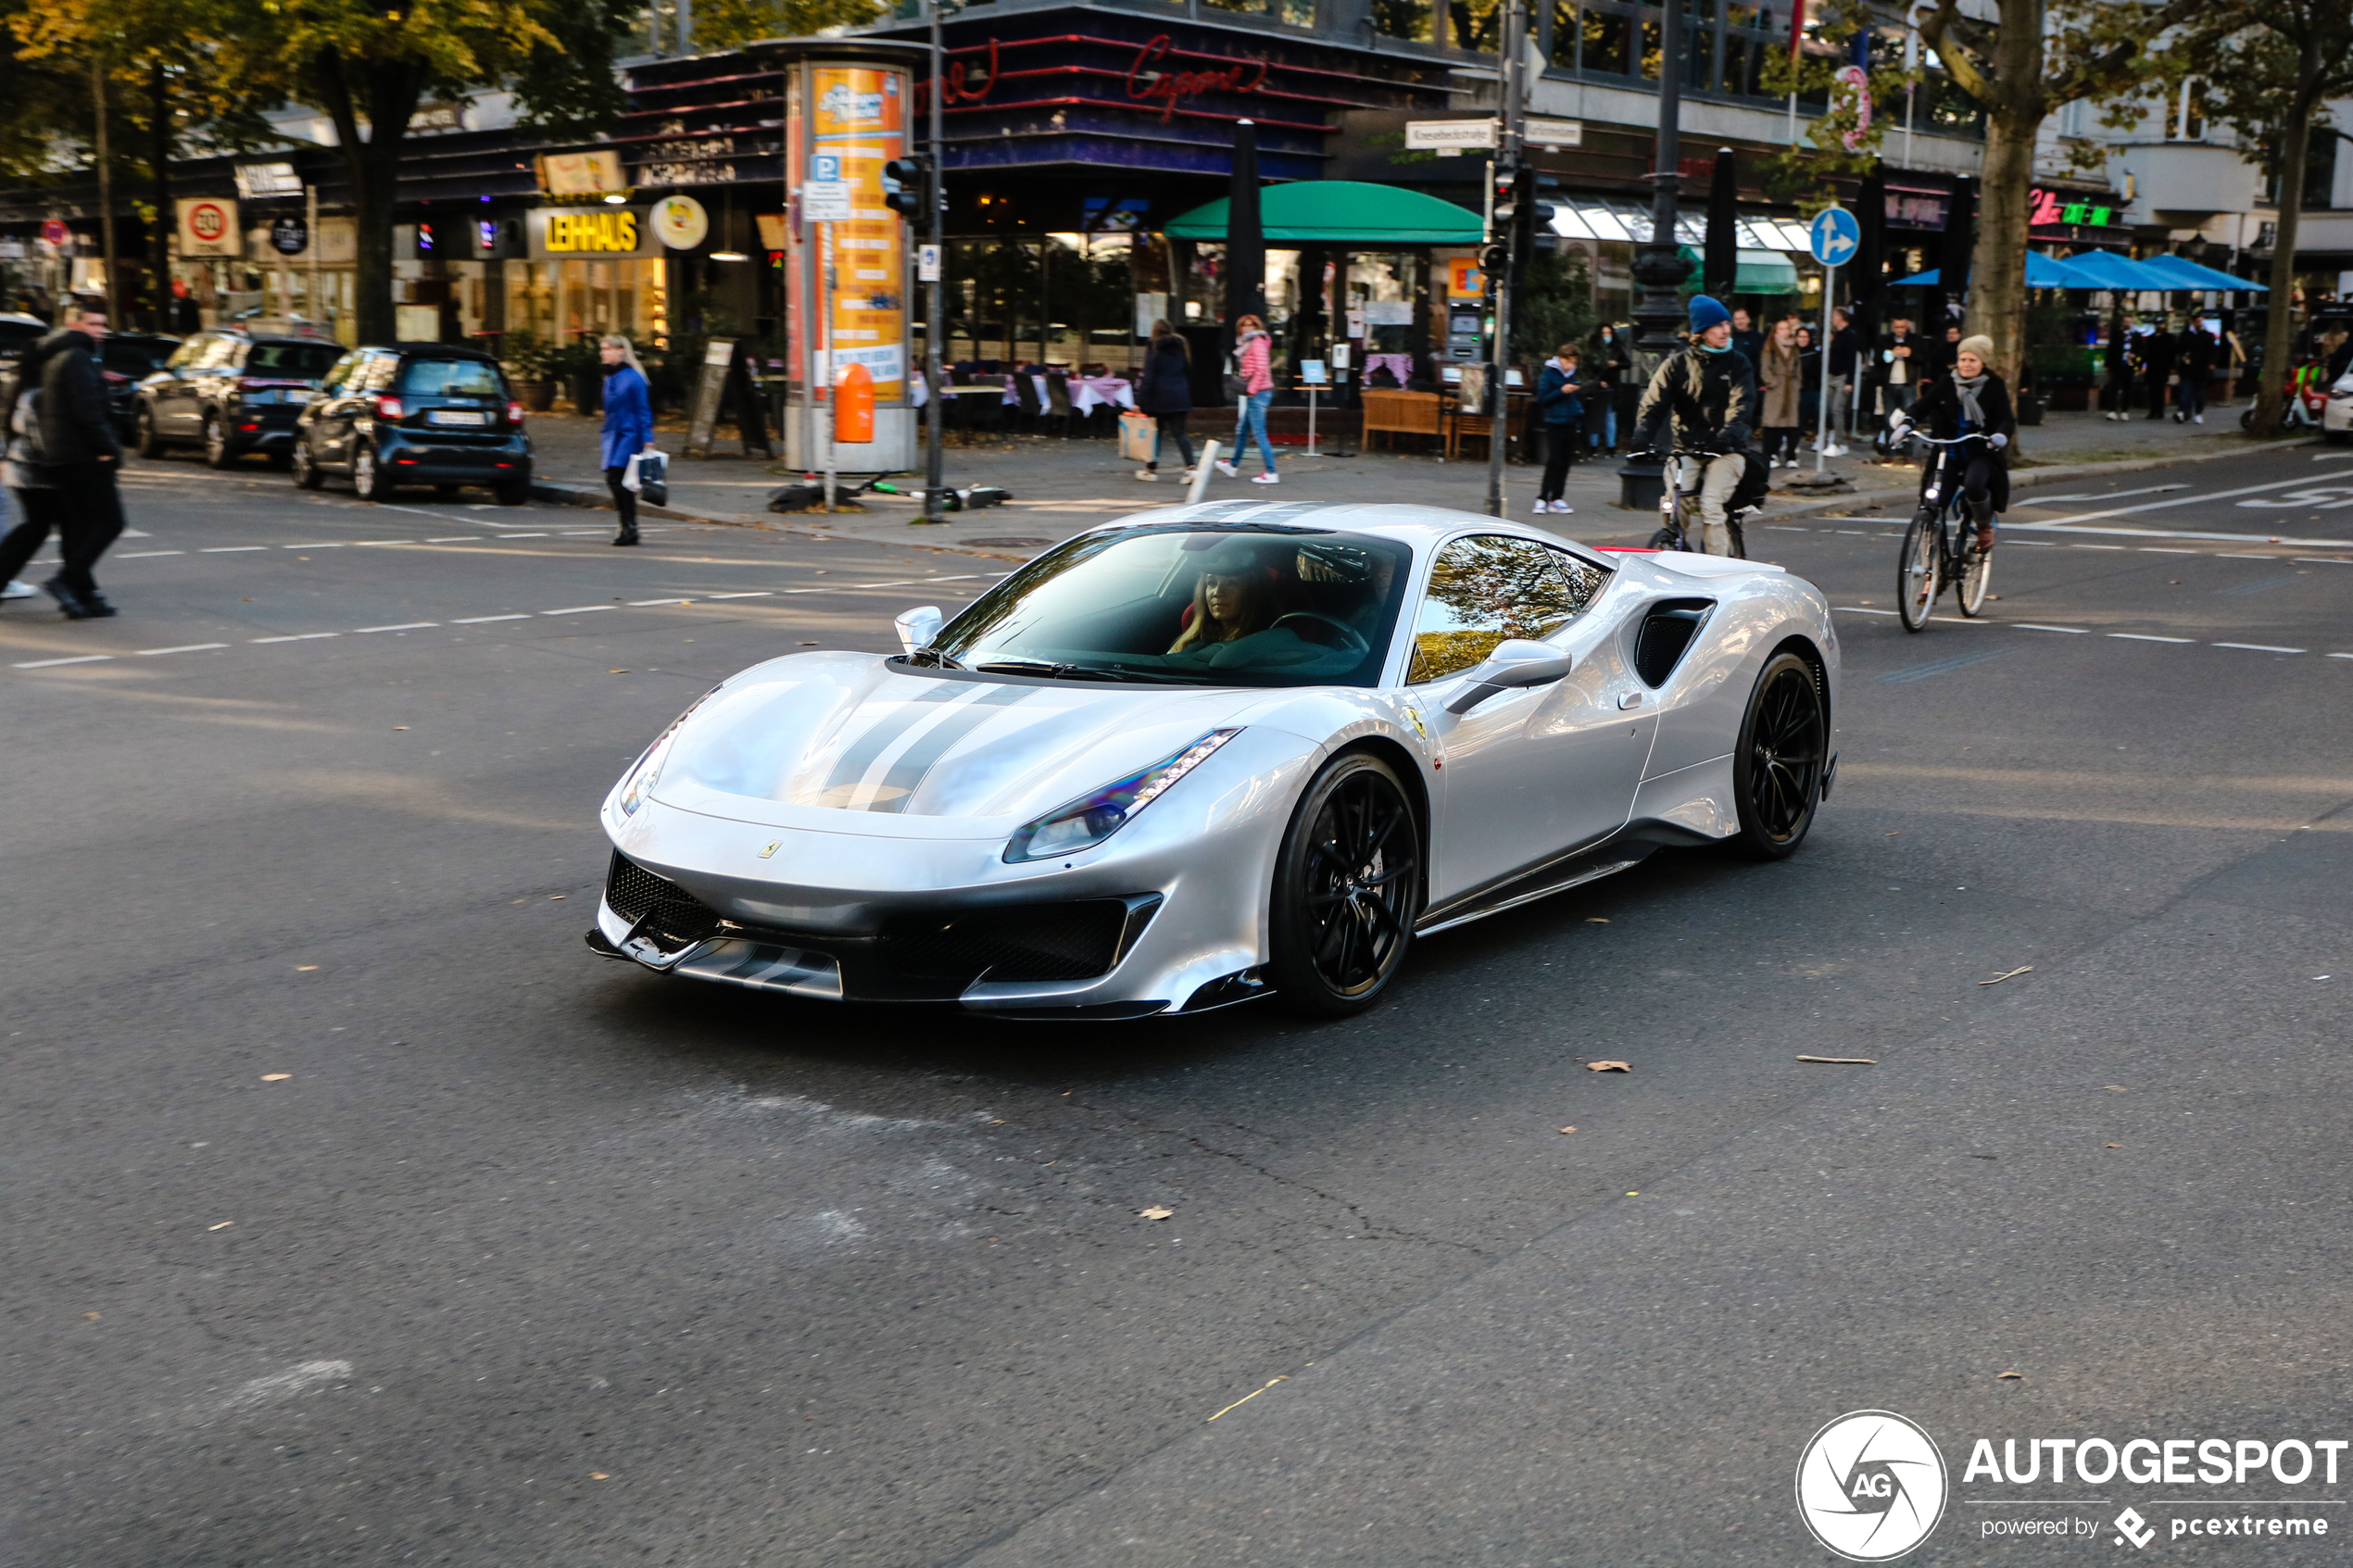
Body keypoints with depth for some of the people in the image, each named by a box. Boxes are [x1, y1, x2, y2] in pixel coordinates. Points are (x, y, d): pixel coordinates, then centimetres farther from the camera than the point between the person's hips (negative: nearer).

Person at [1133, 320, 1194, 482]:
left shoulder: (1154, 351, -4)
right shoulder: (1181, 349, 11)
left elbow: (1148, 379, -10)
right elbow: (1189, 376, 15)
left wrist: (1140, 402, -10)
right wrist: (1189, 403, 21)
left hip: (1160, 397, -3)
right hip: (1180, 398, 3)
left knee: (1157, 432, 8)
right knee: (1180, 433, 1)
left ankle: (1151, 469, 15)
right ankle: (1190, 467, -16)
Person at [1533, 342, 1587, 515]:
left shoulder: (1573, 376, 13)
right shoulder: (1549, 374, -4)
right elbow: (1542, 399, -9)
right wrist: (1561, 391, -18)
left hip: (1570, 424, 6)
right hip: (1554, 424, -6)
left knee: (1565, 462, 5)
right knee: (1554, 461, -11)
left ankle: (1556, 499, 11)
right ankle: (1542, 499, -7)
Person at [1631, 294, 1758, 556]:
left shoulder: (1737, 362, 5)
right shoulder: (1677, 363, 5)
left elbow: (1743, 404, -8)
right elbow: (1653, 402, -2)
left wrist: (1728, 434, -29)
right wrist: (1642, 437, -21)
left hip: (1726, 450, -1)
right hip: (1686, 448, 1)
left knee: (1710, 507, -21)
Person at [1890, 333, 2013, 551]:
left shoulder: (1994, 388, 0)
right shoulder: (1946, 384, 6)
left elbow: (2007, 420, -8)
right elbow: (1922, 406, -1)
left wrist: (2000, 436, -32)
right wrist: (1905, 424, -23)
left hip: (1980, 454, -3)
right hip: (1949, 452, 3)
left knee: (1973, 486, -32)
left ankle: (1985, 526, -2)